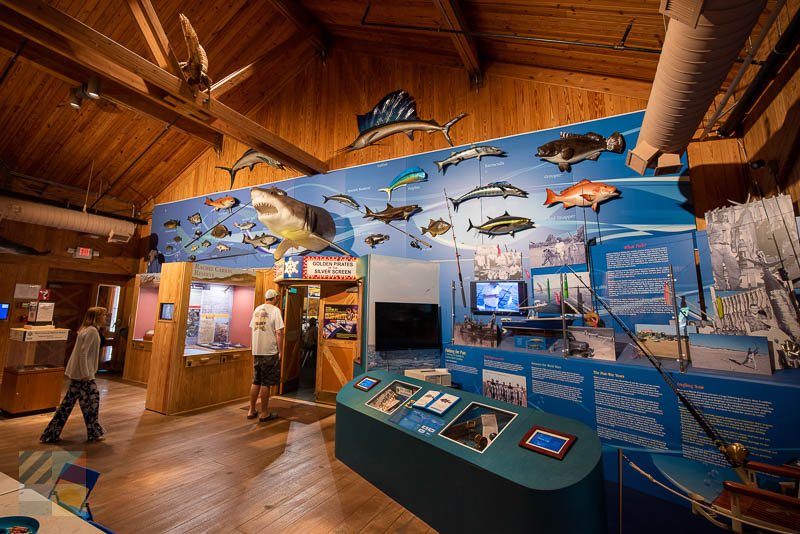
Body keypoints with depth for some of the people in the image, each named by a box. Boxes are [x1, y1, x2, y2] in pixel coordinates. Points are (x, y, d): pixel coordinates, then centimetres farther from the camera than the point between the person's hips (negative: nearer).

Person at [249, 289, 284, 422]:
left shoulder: (257, 310, 11)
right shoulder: (275, 310, -10)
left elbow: (253, 329, 16)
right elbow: (279, 332, -16)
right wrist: (280, 351, -9)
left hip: (256, 351, 7)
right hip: (269, 352, -7)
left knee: (256, 382, 17)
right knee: (266, 383, 2)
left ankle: (251, 411, 25)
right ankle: (264, 414, 11)